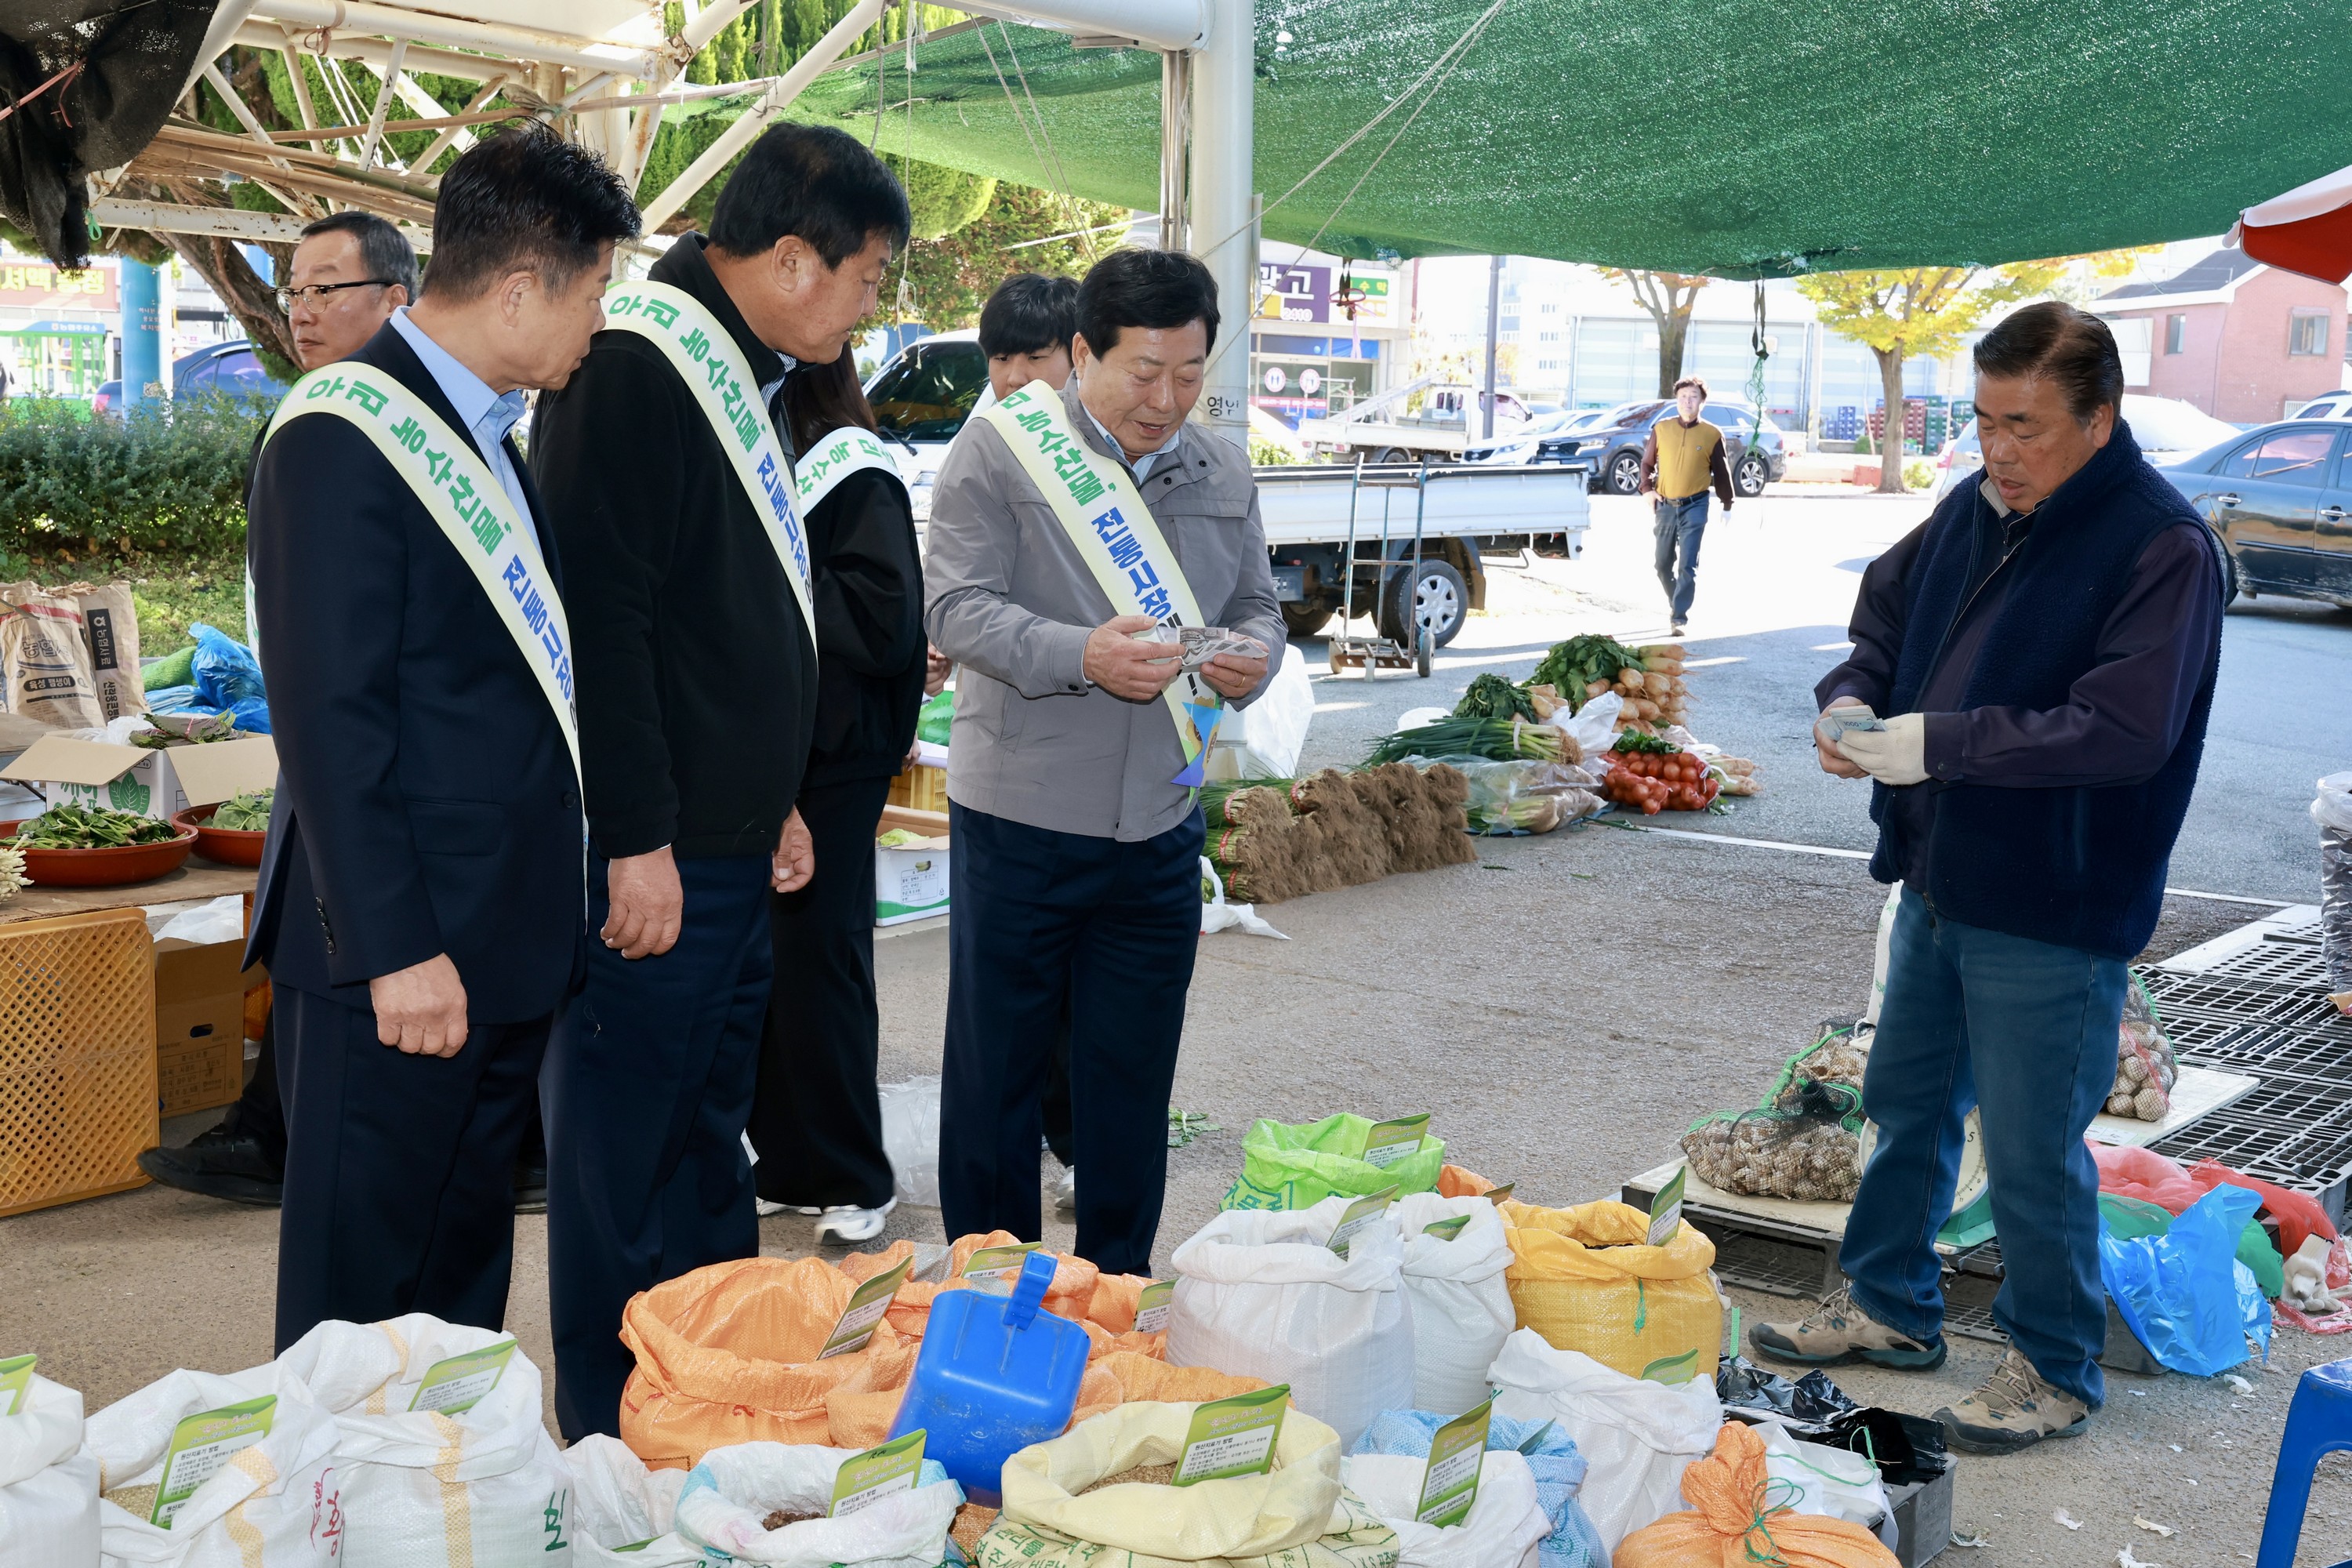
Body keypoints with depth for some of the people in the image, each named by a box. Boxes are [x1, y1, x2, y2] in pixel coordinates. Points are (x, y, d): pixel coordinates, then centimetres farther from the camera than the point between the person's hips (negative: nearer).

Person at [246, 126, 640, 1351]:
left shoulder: (489, 432, 15)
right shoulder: (344, 436, -14)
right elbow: (327, 718, -19)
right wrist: (395, 949, -21)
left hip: (507, 940, 9)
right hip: (398, 947, -9)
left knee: (466, 1266, 18)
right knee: (360, 1288, 3)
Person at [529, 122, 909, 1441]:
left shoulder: (752, 380, 16)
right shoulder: (633, 370, -16)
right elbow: (601, 618, -21)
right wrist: (638, 841, -21)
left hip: (732, 845, 10)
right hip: (655, 860, -10)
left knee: (710, 1140, 18)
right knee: (626, 1156, 1)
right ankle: (618, 1443, 13)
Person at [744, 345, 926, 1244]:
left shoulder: (854, 472, -10)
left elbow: (886, 623, -19)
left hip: (830, 764, -7)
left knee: (817, 962, 0)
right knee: (760, 964, 11)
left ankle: (854, 1181, 13)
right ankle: (787, 1167, 23)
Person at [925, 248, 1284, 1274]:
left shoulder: (1220, 474, 10)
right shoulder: (1001, 448, -6)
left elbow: (1257, 607, 16)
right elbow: (957, 606, -13)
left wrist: (1251, 659, -8)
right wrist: (1082, 656, -28)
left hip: (1160, 831, 4)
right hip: (1019, 820, -4)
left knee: (1133, 1081, 13)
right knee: (995, 1071, 7)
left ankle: (1116, 1292, 28)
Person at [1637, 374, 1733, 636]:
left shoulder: (1712, 435, -1)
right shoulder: (1661, 429, 4)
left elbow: (1721, 472, 7)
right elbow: (1647, 463, 13)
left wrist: (1727, 504, 9)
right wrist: (1647, 488, -2)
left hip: (1695, 506, -3)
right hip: (1666, 505, 3)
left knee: (1688, 565, -10)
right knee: (1663, 564, 11)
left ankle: (1679, 618, -9)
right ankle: (1675, 603, 35)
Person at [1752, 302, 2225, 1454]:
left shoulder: (2162, 548, -18)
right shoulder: (1976, 511, 4)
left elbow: (2124, 730, -27)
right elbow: (1886, 606, 19)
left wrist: (1938, 742, -28)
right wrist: (1854, 696, -2)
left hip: (2054, 915, -8)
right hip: (1939, 883, 8)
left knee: (2034, 1153, 4)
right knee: (1906, 1102, 21)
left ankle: (2055, 1370, 24)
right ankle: (1889, 1304, 40)